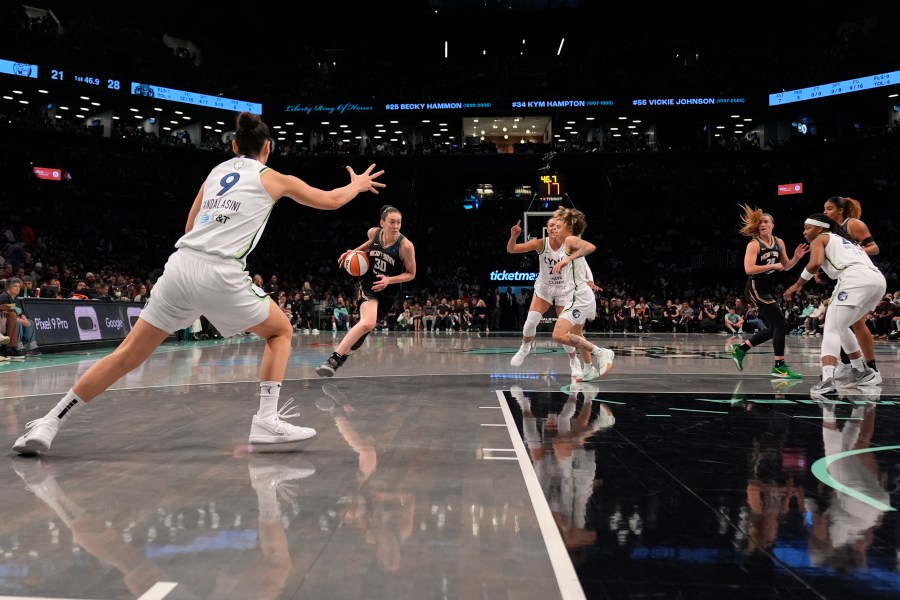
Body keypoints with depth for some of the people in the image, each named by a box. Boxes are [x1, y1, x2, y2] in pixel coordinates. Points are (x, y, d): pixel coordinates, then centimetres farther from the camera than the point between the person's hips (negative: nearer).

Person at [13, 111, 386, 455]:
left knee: (128, 355, 11)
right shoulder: (273, 178, 11)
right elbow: (331, 201, 22)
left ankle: (47, 426, 10)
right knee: (281, 331, 16)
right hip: (220, 274, -5)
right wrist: (358, 185, 39)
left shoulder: (216, 172, 22)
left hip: (180, 265, 5)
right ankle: (267, 421, 7)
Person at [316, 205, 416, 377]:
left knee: (365, 328, 5)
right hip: (367, 285, 0)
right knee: (368, 323, -28)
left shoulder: (405, 245, -19)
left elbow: (411, 274, -8)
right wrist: (354, 252, 0)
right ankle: (334, 358, -26)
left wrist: (389, 280, -22)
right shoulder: (373, 232, -9)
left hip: (387, 293, 0)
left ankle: (341, 357, 29)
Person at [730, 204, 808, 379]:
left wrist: (796, 258, -3)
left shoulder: (779, 243, 9)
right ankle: (779, 366, -6)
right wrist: (773, 266, -21)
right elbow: (749, 269, -23)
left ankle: (740, 349, 22)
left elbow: (786, 266, 16)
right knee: (781, 324, -12)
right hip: (756, 289, -8)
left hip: (769, 289, 8)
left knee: (774, 327, 12)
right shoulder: (754, 244, -12)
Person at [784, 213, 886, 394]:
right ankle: (861, 371, 28)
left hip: (855, 278, -8)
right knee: (840, 327, 24)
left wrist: (797, 285, 4)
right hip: (879, 279, 8)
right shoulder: (845, 239, 36)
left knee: (832, 330, -10)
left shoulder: (819, 239, 13)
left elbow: (815, 263, -7)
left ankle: (827, 379, -28)